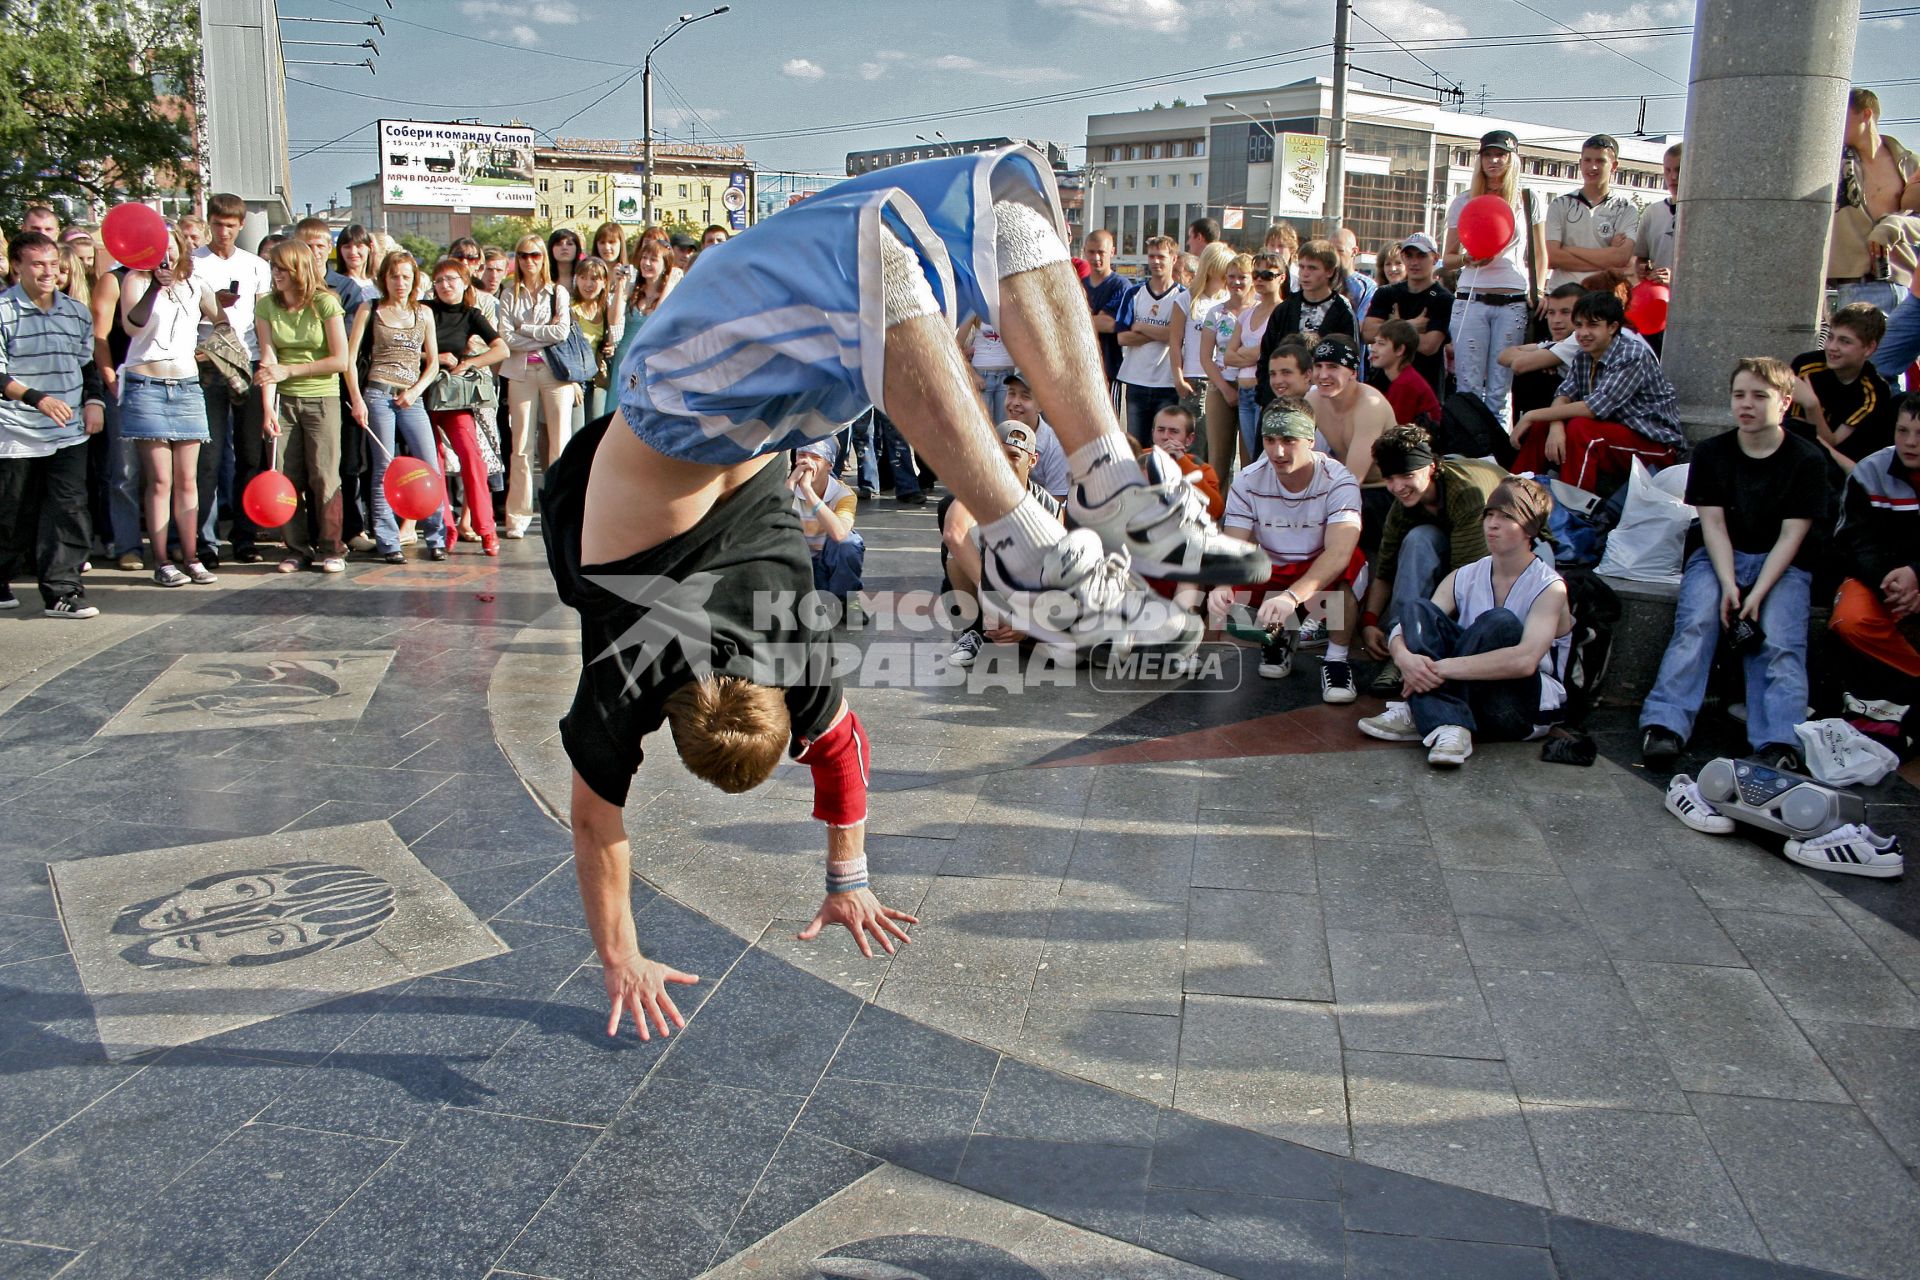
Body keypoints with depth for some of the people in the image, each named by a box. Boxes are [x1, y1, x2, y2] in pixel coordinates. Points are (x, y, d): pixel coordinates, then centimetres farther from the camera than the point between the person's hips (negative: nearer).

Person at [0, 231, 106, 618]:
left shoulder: (76, 311, 9)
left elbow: (88, 363, 20)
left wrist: (94, 399, 4)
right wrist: (37, 398, -24)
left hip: (69, 433, 3)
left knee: (69, 510, -6)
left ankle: (62, 591, -3)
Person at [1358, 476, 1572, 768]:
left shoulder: (1550, 588, -10)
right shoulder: (1463, 578, 5)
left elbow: (1525, 660, -29)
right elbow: (1401, 632, -5)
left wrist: (1443, 667, -34)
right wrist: (1404, 657, -30)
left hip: (1528, 706, -5)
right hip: (1468, 696, 5)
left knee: (1500, 623, -30)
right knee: (1419, 609, -14)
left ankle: (1419, 714, -28)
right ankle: (1448, 727, -34)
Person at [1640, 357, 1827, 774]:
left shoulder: (1806, 461, -1)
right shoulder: (1711, 453, 4)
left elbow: (1792, 535, -7)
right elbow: (1713, 524, -3)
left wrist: (1756, 594, -20)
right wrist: (1728, 584, -19)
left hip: (1783, 565, -1)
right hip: (1717, 556, 1)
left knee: (1779, 642, -25)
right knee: (1695, 624, -27)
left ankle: (1779, 744, -36)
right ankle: (1665, 725, -37)